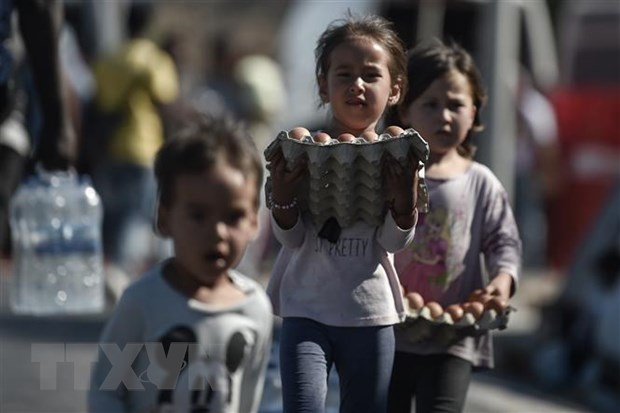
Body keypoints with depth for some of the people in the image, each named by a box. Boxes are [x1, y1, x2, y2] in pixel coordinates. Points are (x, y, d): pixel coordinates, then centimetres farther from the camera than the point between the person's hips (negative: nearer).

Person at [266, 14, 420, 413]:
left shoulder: (397, 158, -1)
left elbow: (394, 242, -5)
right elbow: (292, 237, -4)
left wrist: (405, 201, -23)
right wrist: (282, 197, -22)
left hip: (372, 312, 2)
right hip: (307, 309, -2)